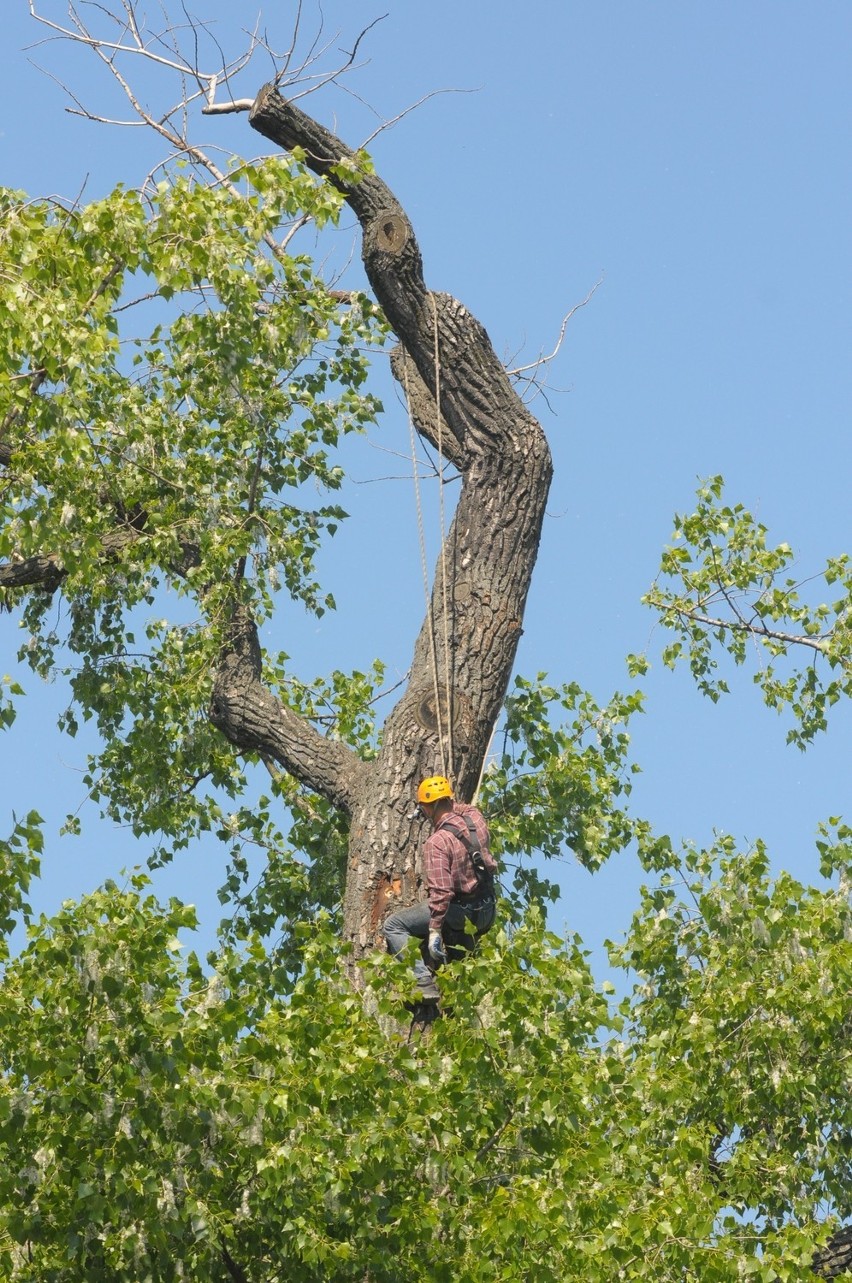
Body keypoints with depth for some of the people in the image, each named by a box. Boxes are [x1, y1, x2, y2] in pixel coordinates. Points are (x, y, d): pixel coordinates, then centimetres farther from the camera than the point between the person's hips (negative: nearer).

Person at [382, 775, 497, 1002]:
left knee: (393, 926, -2)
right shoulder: (475, 817, -2)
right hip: (486, 913, 7)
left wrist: (434, 931, -25)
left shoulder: (437, 842, -21)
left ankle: (423, 982, -12)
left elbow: (440, 891, -26)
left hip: (459, 912, -7)